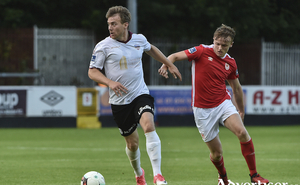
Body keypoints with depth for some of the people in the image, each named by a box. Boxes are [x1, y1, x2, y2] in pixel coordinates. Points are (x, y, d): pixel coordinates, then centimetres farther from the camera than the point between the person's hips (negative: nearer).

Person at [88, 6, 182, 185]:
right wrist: (110, 82, -23)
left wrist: (170, 65, 30)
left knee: (149, 125, -26)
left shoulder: (139, 39, 2)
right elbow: (92, 72, -6)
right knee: (132, 143, 5)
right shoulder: (104, 46, -8)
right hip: (119, 101, -1)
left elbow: (151, 49, 25)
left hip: (141, 95, 1)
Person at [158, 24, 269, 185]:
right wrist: (166, 64, -31)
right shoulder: (202, 51, -7)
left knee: (242, 132, -24)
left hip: (223, 103, 2)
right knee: (216, 153, 0)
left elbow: (236, 87, 18)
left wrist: (241, 110, 24)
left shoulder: (230, 63, 5)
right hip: (203, 109, -2)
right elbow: (175, 56, -9)